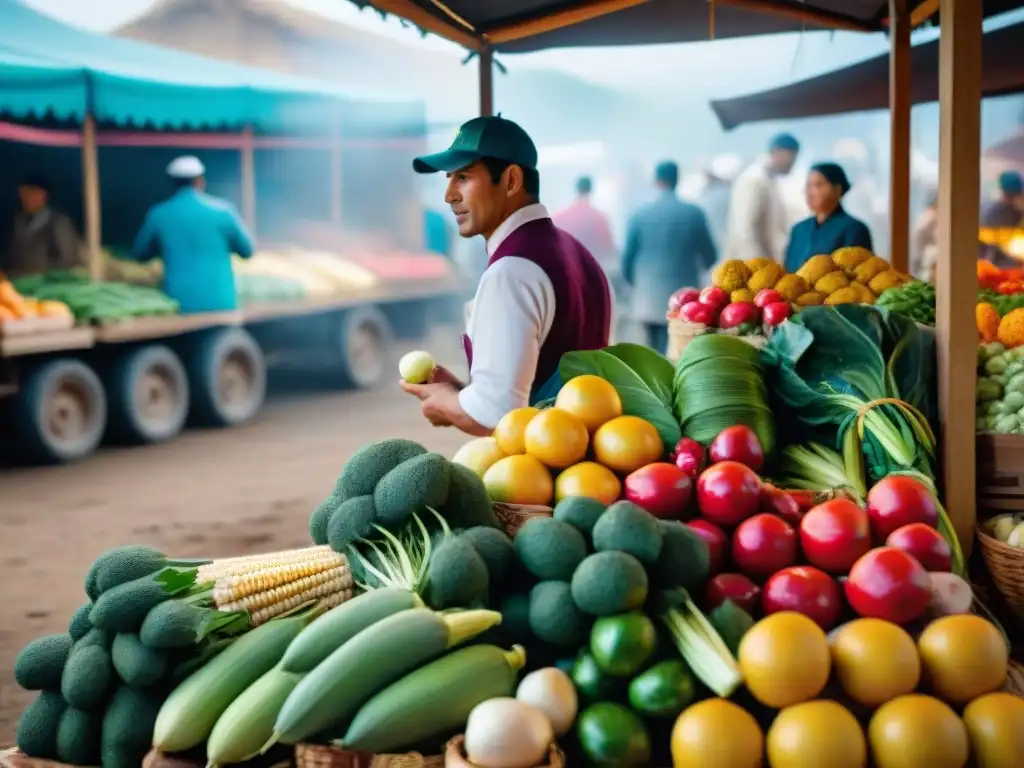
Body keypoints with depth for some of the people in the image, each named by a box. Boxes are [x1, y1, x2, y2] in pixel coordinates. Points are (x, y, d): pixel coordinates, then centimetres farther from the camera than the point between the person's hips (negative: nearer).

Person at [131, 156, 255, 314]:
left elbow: (139, 253, 16)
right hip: (220, 303, -1)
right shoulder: (221, 209, -2)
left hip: (179, 305, 1)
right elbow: (247, 250, 8)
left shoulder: (158, 215, 2)